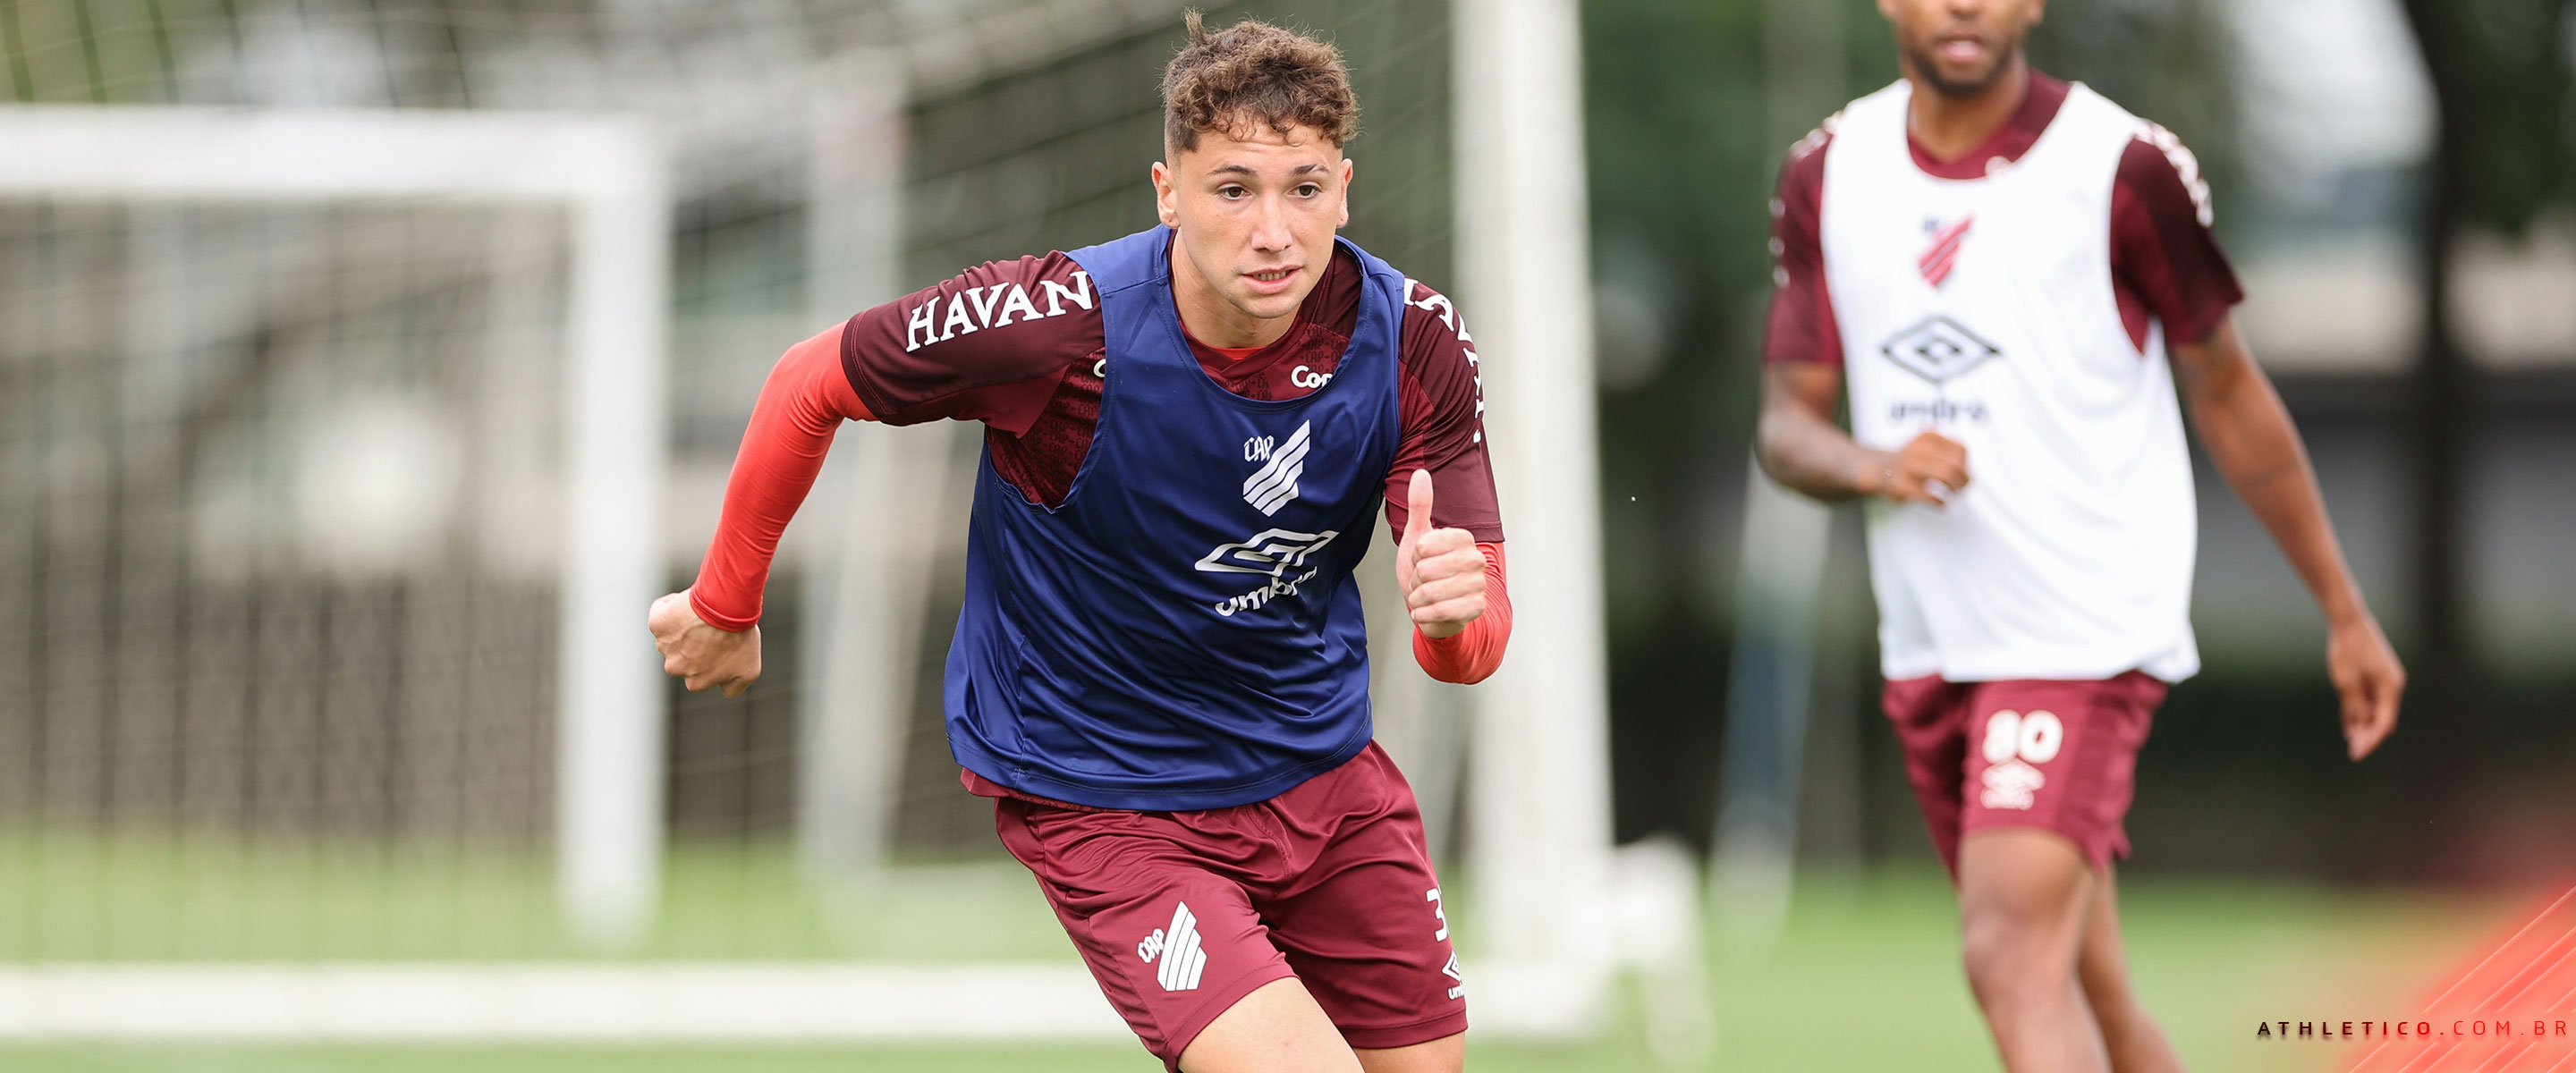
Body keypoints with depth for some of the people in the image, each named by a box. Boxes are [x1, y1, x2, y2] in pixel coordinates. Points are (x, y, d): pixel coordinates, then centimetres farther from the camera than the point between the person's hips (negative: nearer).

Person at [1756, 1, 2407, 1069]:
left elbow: (2228, 396, 4)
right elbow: (1787, 425, 9)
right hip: (1927, 648, 6)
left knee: (2014, 954, -20)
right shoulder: (1828, 177, 7)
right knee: (2077, 985, 12)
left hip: (2086, 638, -6)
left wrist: (2345, 613, 9)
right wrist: (1873, 466, -16)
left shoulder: (2126, 169, -7)